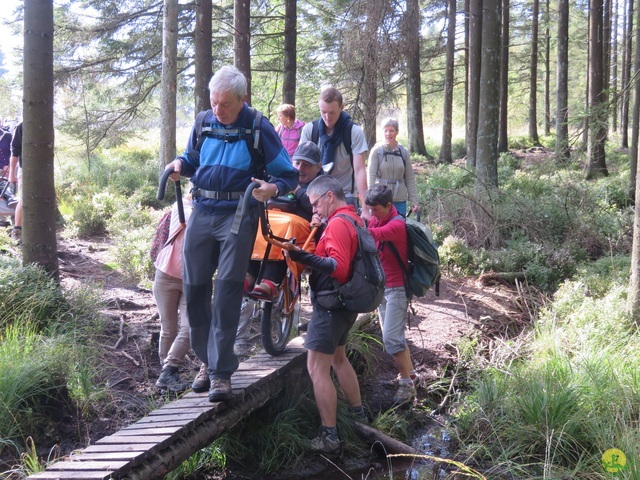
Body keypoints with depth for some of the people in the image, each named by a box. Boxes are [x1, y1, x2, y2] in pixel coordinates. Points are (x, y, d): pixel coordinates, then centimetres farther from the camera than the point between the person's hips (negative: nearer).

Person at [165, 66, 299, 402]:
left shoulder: (258, 128, -4)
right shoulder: (203, 123, 8)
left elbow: (288, 174, -1)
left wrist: (273, 188, -24)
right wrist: (180, 164, 0)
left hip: (238, 214, -5)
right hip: (202, 211, 5)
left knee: (228, 288, -10)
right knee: (193, 286, 4)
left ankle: (221, 373, -5)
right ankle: (207, 361, 21)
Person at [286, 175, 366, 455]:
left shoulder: (338, 223, -19)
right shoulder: (354, 219, 12)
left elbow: (339, 268, -29)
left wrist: (302, 257, -36)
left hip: (331, 304, -10)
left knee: (317, 369, -7)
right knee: (338, 359, 25)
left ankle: (329, 437, -4)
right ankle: (359, 417, 36)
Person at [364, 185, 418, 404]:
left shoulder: (397, 224, -23)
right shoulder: (376, 219, 4)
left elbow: (373, 234, -40)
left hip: (397, 287, -8)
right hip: (381, 286, 8)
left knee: (391, 337, -11)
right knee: (394, 335, 16)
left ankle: (407, 384, 0)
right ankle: (409, 373, 31)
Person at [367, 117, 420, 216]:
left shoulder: (403, 152, 7)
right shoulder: (377, 150, -1)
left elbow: (410, 179, 9)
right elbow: (371, 176, -5)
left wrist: (414, 201, 4)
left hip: (400, 200, 3)